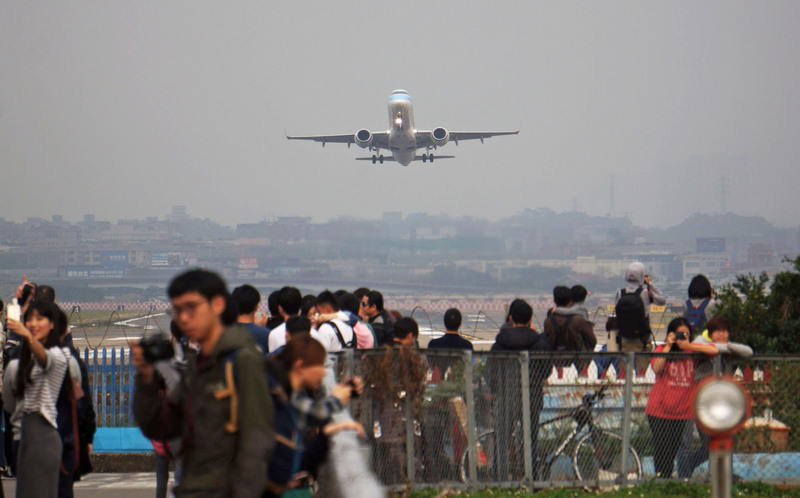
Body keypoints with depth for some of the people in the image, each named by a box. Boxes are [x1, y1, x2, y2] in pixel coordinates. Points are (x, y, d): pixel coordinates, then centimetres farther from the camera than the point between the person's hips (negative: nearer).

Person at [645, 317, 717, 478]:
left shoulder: (692, 350, 5)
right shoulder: (661, 350, 1)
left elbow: (714, 350, -12)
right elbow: (657, 368, -18)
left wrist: (688, 346, -15)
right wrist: (668, 347, -17)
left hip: (681, 412, 2)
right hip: (659, 410, -2)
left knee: (673, 451, 5)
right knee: (662, 449, -6)